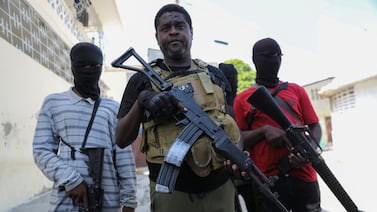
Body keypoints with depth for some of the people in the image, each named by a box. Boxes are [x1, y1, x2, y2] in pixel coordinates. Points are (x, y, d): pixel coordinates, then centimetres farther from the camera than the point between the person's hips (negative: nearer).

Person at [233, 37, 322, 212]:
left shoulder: (296, 91, 13)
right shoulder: (242, 99, 6)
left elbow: (315, 126, 9)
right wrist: (264, 130, -16)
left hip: (304, 176, 2)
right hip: (267, 181, -2)